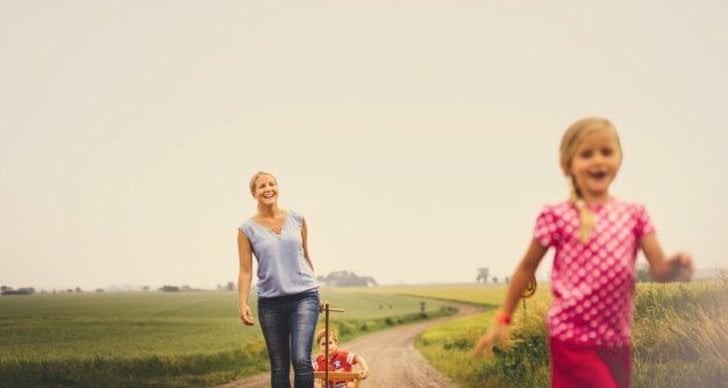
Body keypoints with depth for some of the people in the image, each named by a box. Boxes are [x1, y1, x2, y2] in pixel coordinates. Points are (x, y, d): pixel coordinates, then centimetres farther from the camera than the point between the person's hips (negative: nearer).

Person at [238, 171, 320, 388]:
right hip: (270, 302, 0)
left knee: (301, 359, -17)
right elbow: (245, 270, -2)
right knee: (279, 368, 6)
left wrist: (316, 293, 21)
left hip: (304, 297, 0)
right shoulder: (247, 229, 0)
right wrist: (242, 303, -15)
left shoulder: (297, 219, 6)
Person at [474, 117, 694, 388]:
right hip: (573, 337, -5)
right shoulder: (557, 217, -7)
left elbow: (658, 270, -2)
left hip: (618, 340, 5)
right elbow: (527, 267, 3)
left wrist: (676, 265, -26)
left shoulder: (634, 215, 3)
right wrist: (503, 319, 5)